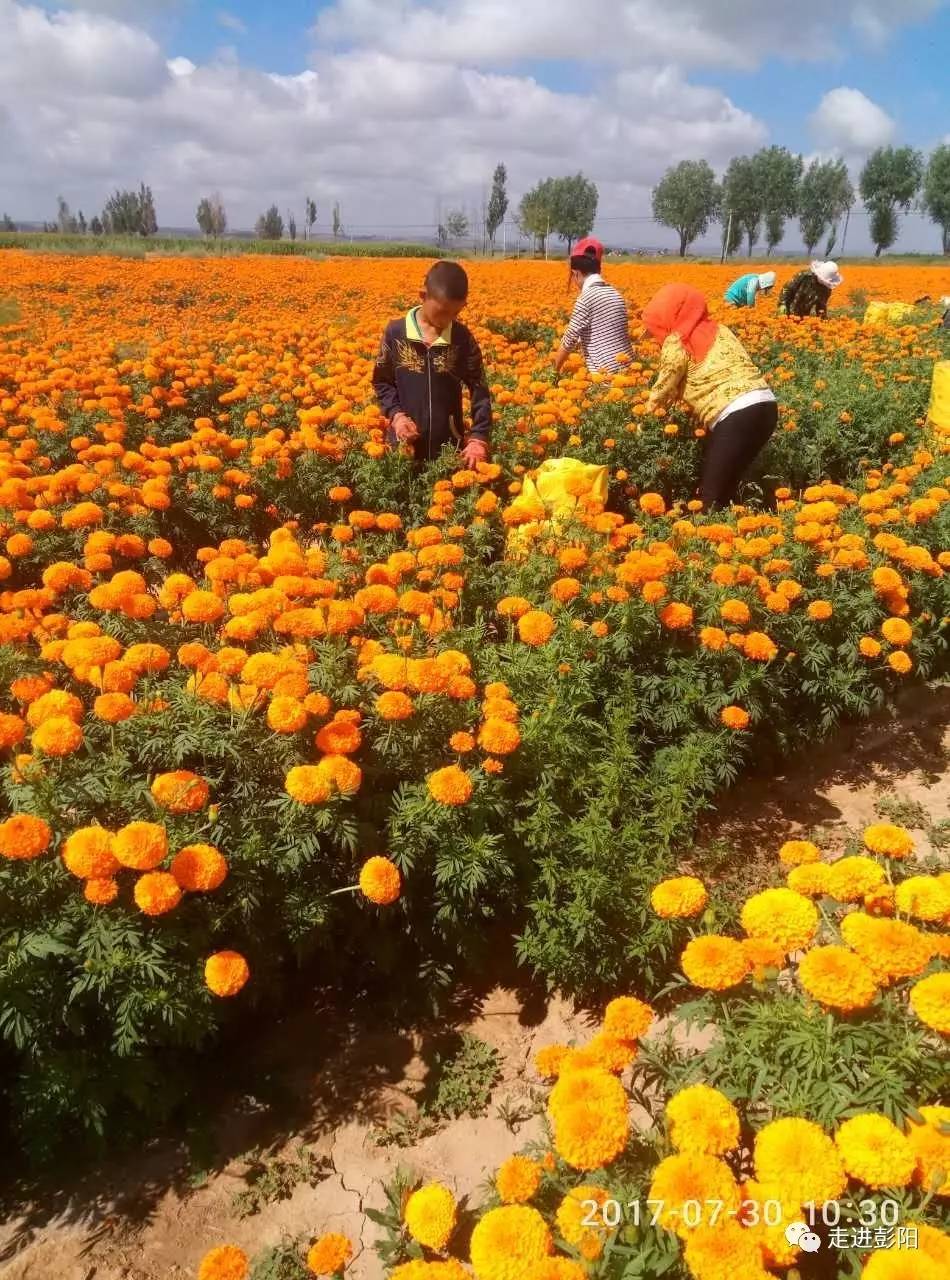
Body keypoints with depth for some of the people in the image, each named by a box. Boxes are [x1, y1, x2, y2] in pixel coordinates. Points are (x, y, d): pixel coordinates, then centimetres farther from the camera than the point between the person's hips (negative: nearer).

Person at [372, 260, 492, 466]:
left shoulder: (463, 338, -4)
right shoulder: (396, 332, -5)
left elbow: (480, 391, -2)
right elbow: (381, 382, 5)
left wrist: (479, 438, -13)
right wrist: (395, 414, -12)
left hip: (449, 442, 1)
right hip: (404, 441, 0)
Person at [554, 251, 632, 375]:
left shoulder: (586, 299, -10)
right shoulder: (615, 294, 13)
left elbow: (570, 339, -7)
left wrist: (555, 370, 6)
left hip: (606, 372, -7)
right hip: (628, 366, 8)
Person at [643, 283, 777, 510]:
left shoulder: (677, 343, 2)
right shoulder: (719, 330, 24)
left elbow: (664, 390, 6)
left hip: (737, 415, -9)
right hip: (766, 406, 9)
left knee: (710, 498, -4)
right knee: (726, 489, 18)